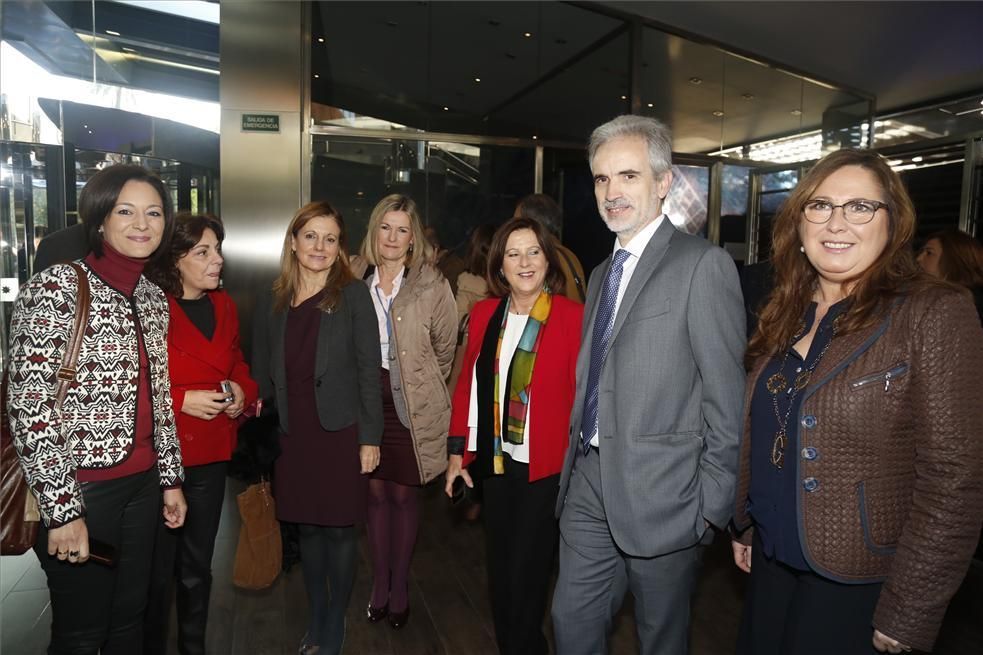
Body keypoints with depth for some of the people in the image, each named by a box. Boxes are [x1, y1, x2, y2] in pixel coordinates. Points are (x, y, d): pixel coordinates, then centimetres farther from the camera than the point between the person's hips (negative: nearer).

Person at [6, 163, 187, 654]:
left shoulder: (153, 297, 7)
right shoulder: (55, 288, -14)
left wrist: (170, 478, 13)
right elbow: (28, 407, -17)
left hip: (142, 485, 6)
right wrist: (61, 510, -17)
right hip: (80, 488, -6)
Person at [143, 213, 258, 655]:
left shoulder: (223, 306, 7)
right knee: (156, 569, 7)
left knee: (197, 566, 19)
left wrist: (243, 390, -2)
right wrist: (181, 399, -19)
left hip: (211, 454, 6)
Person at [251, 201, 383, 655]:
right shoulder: (273, 303, 7)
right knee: (307, 527, 14)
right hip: (293, 435, 4)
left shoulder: (353, 296, -5)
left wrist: (370, 437, -10)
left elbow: (368, 370, -7)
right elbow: (262, 375, 10)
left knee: (339, 529, 6)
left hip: (341, 433, -3)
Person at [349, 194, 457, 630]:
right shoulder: (354, 279, -1)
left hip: (411, 407, -2)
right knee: (376, 492, 13)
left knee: (403, 494, 9)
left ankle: (399, 587, 28)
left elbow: (444, 348, 0)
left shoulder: (432, 285, -9)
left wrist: (418, 385, 7)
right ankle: (379, 585, 29)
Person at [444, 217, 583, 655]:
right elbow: (468, 385, 8)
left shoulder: (573, 317, -12)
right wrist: (457, 453, 7)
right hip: (497, 462, 5)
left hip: (545, 469, -5)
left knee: (528, 571, 7)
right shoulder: (484, 314, 4)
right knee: (499, 566, 19)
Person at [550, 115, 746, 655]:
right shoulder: (602, 273, 12)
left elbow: (726, 399, -13)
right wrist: (576, 466, 13)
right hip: (590, 485, 6)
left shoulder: (703, 265, -12)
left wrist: (710, 506, -12)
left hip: (659, 492, -6)